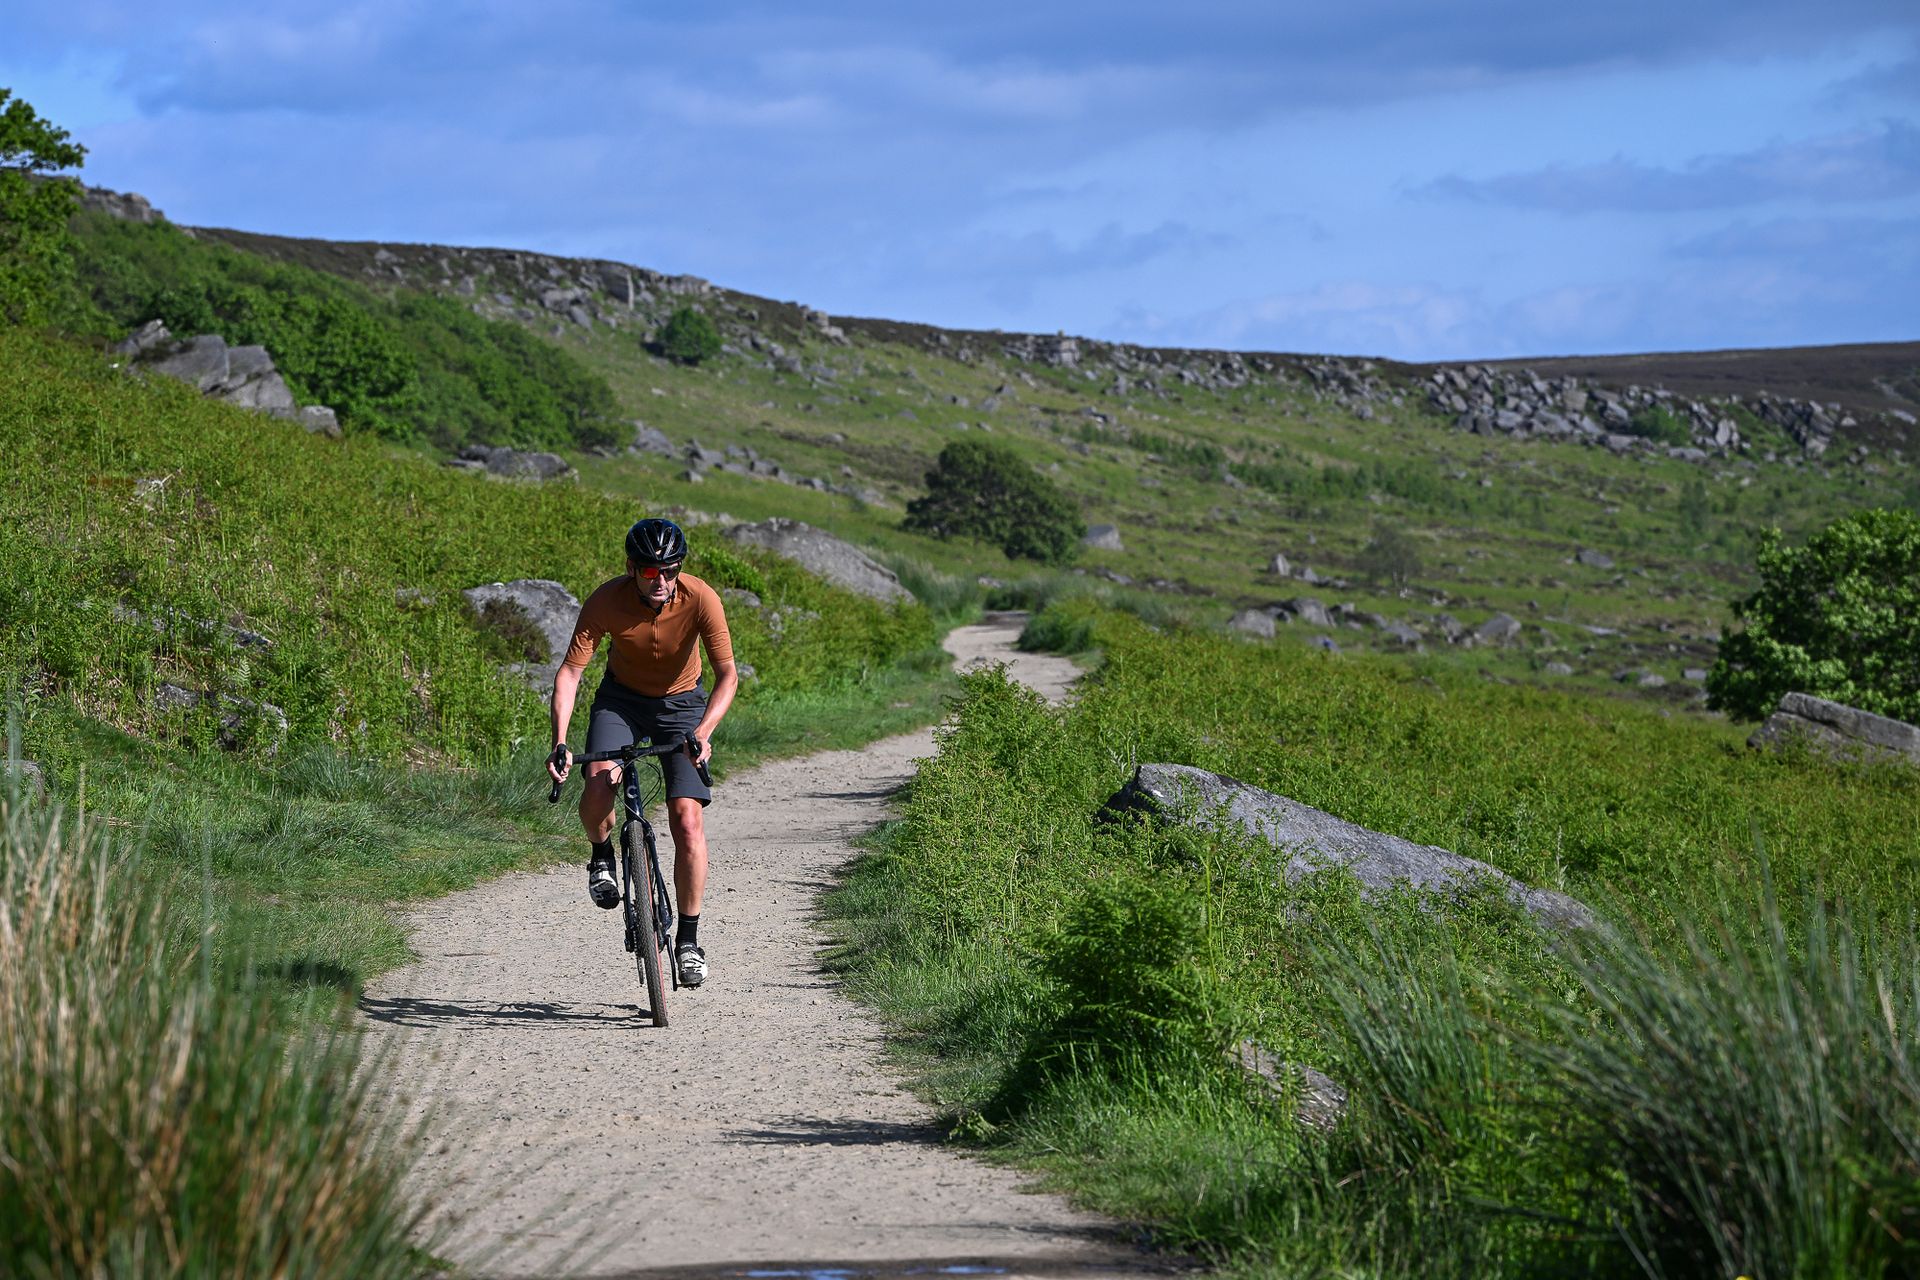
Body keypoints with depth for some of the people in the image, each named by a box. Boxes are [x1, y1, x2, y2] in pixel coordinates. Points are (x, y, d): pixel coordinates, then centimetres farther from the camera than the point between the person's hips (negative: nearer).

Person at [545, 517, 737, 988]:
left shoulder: (701, 599, -27)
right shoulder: (606, 601, -26)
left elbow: (728, 676, -25)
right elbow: (570, 671, -23)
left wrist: (702, 731, -41)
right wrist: (559, 742, -36)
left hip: (681, 702, 0)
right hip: (621, 697, 0)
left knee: (688, 820, -13)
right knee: (599, 782, -29)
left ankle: (689, 938, 0)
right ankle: (601, 855, 5)